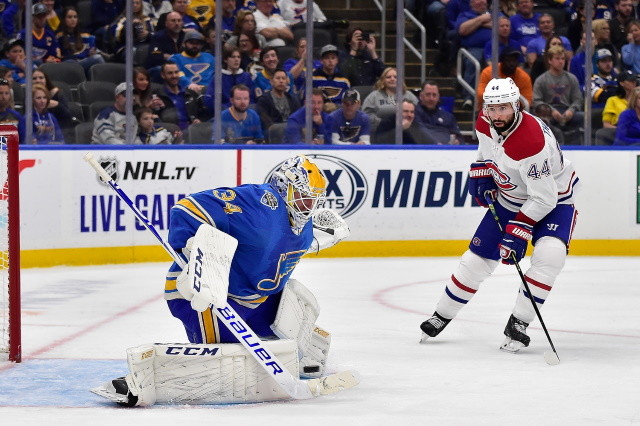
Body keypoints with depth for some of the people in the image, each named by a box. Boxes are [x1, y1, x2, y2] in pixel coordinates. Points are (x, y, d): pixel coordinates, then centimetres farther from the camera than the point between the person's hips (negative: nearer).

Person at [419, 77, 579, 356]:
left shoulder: (532, 142, -37)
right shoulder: (485, 124, -13)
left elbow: (544, 198, -33)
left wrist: (518, 233, -32)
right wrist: (481, 176, -2)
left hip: (551, 200, -6)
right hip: (508, 199, 6)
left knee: (549, 255, -29)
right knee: (478, 257, 6)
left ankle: (518, 323, -18)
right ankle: (442, 315, 23)